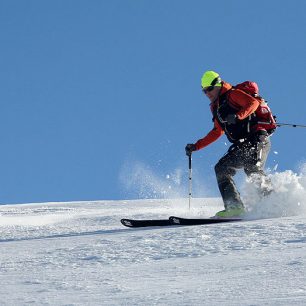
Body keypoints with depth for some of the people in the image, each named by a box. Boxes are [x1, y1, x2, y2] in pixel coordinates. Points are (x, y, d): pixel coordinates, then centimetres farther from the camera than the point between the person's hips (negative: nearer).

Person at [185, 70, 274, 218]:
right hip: (241, 146, 9)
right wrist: (196, 146, 30)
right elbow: (217, 132, 33)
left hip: (257, 138, -9)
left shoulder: (233, 94, 0)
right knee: (221, 168, 3)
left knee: (252, 168, -25)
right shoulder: (215, 107, 23)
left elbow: (254, 102, -15)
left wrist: (238, 116, -30)